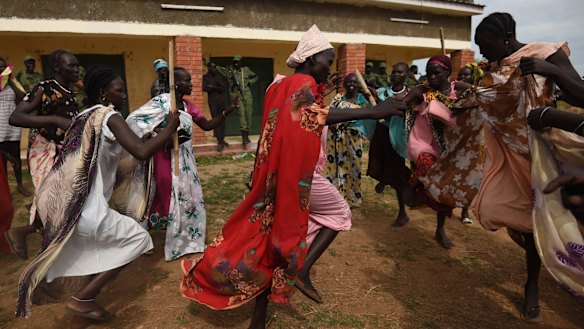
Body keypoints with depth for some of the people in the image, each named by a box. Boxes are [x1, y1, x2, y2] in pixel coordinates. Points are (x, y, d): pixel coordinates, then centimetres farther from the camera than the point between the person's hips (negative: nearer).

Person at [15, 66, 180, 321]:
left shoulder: (83, 116, 16)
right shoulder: (109, 117, -9)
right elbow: (142, 152, -24)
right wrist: (170, 128, -10)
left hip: (52, 198, 9)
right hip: (79, 207, -9)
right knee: (138, 238, 2)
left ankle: (40, 280, 48)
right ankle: (81, 299, 2)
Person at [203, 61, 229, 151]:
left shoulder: (219, 76, 10)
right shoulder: (205, 77, 2)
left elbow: (224, 88, 0)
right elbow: (204, 88, -11)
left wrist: (214, 87, -12)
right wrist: (218, 87, -11)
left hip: (221, 100, 3)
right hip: (212, 101, -3)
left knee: (222, 120, 4)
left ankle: (222, 139, 13)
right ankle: (220, 142, -9)